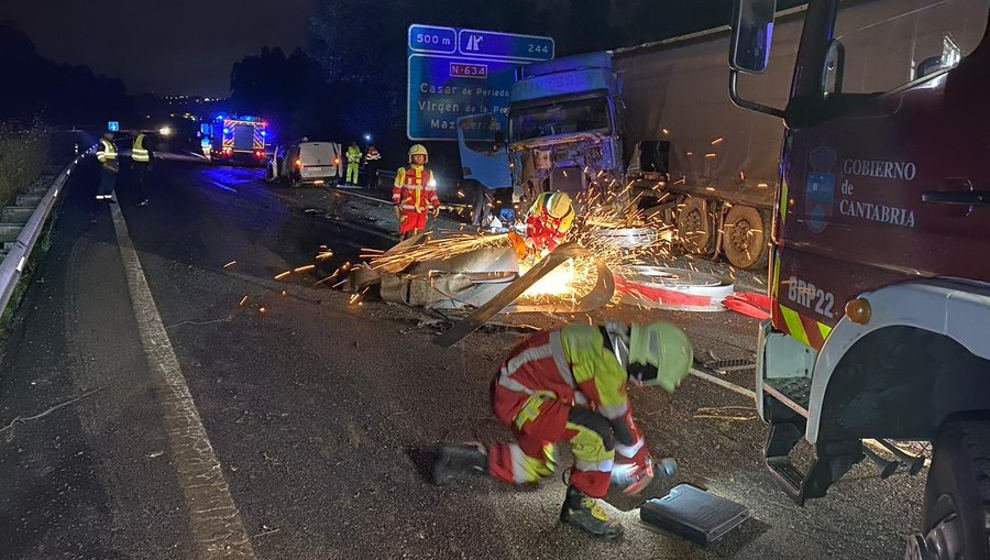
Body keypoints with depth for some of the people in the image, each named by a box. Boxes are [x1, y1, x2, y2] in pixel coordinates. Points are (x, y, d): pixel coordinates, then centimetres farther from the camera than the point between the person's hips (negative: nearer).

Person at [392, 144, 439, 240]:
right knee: (408, 236, -6)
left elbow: (432, 192, 16)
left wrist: (436, 206, 7)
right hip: (407, 210, -4)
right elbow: (397, 189, 2)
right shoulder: (404, 172, 2)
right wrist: (396, 205, -6)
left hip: (422, 211, 4)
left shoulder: (429, 174, 13)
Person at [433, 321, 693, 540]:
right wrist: (642, 461, 6)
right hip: (518, 400, -10)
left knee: (536, 468, 25)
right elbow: (618, 420, -13)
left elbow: (619, 406, 20)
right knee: (597, 433, -21)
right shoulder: (606, 362, -24)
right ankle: (579, 505, -2)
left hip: (514, 384, 10)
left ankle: (461, 458, 23)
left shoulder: (613, 346, 7)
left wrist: (641, 452, 29)